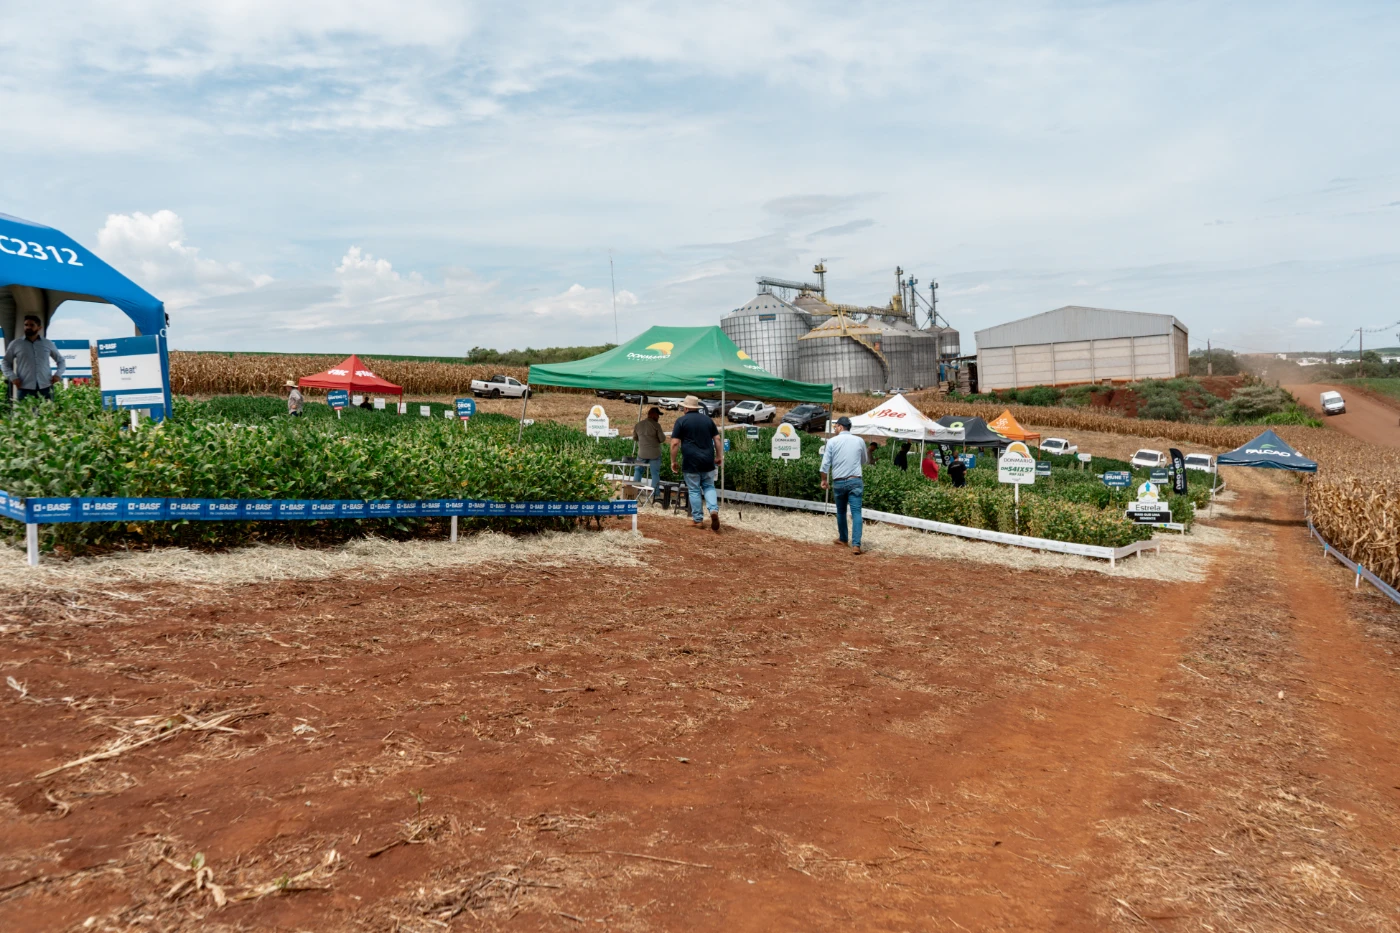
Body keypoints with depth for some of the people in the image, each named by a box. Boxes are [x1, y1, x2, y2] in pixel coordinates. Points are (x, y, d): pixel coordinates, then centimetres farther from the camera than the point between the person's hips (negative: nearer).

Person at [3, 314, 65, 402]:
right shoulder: (15, 344, 9)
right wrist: (12, 377, -3)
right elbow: (5, 363, 14)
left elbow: (61, 361, 21)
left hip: (46, 388, 1)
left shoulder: (48, 343, 12)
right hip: (25, 389, -1)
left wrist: (58, 374, 2)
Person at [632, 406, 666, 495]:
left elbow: (634, 438, 14)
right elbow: (662, 439, -10)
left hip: (642, 453, 4)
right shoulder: (656, 425, -12)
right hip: (654, 454, -4)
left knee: (638, 470, 18)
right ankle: (655, 493, 5)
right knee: (655, 473, 4)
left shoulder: (638, 424, 4)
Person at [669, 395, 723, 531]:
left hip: (691, 462, -3)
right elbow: (717, 439, 9)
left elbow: (675, 443, -8)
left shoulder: (681, 421, -2)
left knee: (694, 490, 5)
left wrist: (673, 461, -1)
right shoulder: (707, 419, 10)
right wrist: (719, 456, 16)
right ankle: (714, 510, -7)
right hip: (708, 461, 3)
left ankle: (698, 520, 9)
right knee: (709, 486, 15)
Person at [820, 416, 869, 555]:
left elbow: (825, 463, -3)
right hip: (855, 481, 0)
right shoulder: (859, 441, 5)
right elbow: (865, 461, 18)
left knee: (841, 511, 19)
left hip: (838, 482, 0)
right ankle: (856, 544, -16)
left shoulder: (832, 441, -2)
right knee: (856, 512, -5)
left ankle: (843, 539, 32)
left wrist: (824, 479, 9)